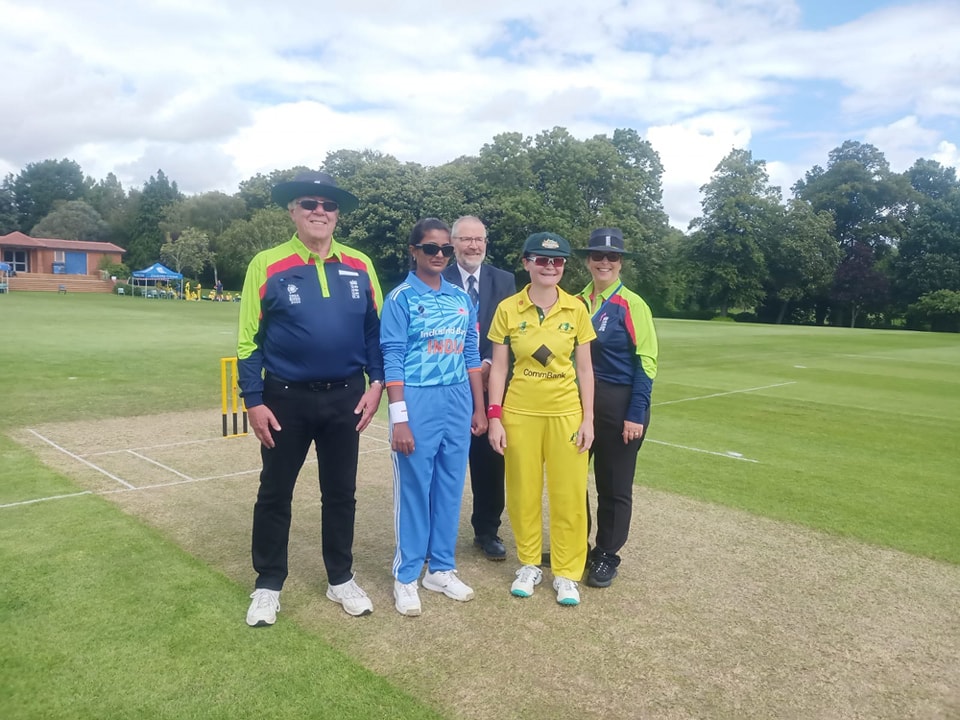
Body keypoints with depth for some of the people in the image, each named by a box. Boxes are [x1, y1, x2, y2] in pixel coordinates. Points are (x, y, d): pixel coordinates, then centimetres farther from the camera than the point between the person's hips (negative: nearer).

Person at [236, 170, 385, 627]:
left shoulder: (360, 266, 1)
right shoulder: (267, 266, -6)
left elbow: (375, 329, 7)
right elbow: (249, 340, -4)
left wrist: (376, 384, -1)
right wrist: (254, 402, -8)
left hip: (345, 398, 2)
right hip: (286, 399, -2)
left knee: (340, 493, 14)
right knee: (274, 494, 11)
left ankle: (341, 579, 31)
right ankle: (268, 586, 30)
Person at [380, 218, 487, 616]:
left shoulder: (462, 298, 9)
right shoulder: (400, 298, -5)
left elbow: (471, 355, 13)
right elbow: (392, 359, -9)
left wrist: (479, 408, 12)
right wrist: (399, 419, -15)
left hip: (458, 402, 5)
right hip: (418, 402, -5)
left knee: (450, 487, 12)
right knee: (413, 489, 4)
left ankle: (441, 569, 27)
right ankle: (406, 576, 19)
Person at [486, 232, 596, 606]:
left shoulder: (576, 309, -1)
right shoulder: (508, 309, -3)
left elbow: (584, 368, 3)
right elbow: (498, 367, 0)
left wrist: (588, 418, -1)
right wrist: (494, 417, -5)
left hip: (566, 412, 1)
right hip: (520, 413, 0)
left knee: (569, 495, 5)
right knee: (522, 493, 9)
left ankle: (566, 573, 22)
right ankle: (529, 564, 29)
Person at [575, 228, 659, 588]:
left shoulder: (632, 305, -11)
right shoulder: (578, 302, 6)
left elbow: (646, 363, -12)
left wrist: (636, 416, -16)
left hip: (620, 404, -5)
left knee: (614, 485, 7)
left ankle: (607, 556, 25)